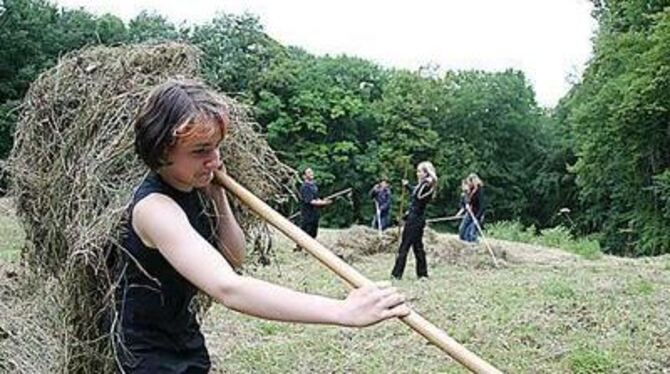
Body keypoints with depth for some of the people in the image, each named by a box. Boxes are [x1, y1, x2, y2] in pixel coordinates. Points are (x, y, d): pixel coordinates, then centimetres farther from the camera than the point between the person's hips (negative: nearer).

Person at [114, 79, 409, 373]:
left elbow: (233, 257, 2)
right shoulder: (154, 207, -31)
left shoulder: (187, 189, -3)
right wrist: (343, 311, -50)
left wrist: (218, 198, -12)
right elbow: (229, 289, -44)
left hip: (183, 333, 8)